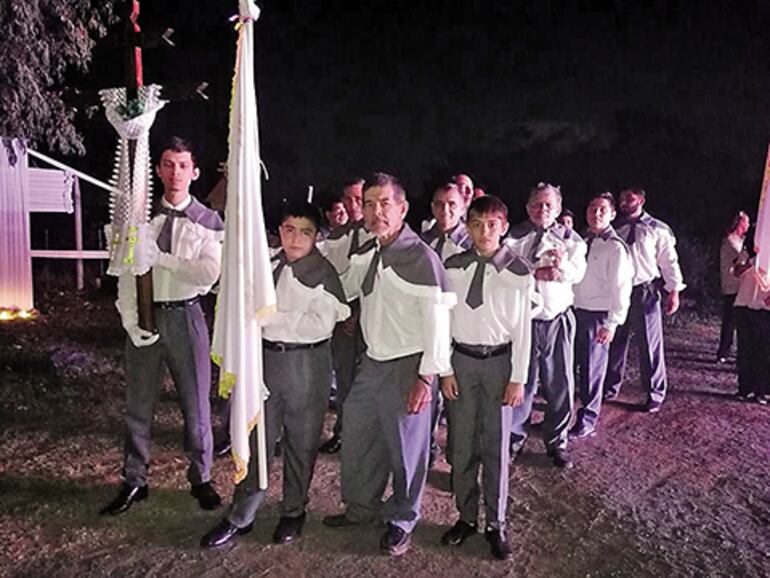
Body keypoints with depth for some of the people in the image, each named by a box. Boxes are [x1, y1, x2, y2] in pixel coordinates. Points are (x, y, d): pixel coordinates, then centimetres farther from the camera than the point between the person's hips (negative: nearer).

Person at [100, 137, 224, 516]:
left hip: (186, 316, -2)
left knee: (196, 402, 8)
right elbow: (127, 274, 0)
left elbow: (209, 273, -14)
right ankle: (134, 482, 29)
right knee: (138, 404, 12)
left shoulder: (208, 221, -1)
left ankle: (201, 479, 26)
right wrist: (130, 322, -9)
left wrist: (161, 258, -19)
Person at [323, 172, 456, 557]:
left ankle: (402, 520, 32)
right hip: (372, 362, 7)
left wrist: (427, 376, -19)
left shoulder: (421, 257, -17)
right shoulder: (366, 253, 6)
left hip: (407, 366, -7)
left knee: (405, 447, 9)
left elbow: (437, 320, -18)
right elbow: (339, 290, 19)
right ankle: (362, 506, 42)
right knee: (358, 437, 19)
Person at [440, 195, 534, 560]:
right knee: (461, 444, 10)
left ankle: (496, 523, 23)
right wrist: (445, 370, -2)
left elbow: (522, 328, -3)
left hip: (499, 361, -2)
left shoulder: (518, 272, -6)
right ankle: (466, 516, 28)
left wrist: (518, 378, -5)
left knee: (495, 445, 6)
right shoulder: (453, 268, -1)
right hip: (461, 359, 2)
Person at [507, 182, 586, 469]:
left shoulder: (570, 239, 9)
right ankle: (514, 437, 25)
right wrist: (537, 273, -17)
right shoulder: (514, 237, 2)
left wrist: (562, 264, -24)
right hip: (522, 318, -2)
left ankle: (556, 441, 23)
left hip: (558, 319, 2)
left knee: (560, 384, 6)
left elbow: (578, 274, -5)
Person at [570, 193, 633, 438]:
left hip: (597, 316, -6)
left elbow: (621, 289, -12)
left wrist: (612, 324, -16)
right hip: (575, 312, 6)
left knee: (591, 369, 3)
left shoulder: (616, 247, -10)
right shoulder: (582, 241, 10)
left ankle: (587, 420, 19)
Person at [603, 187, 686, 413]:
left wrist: (674, 290, -4)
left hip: (645, 292, -3)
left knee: (650, 344, 0)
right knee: (615, 342, 11)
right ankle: (610, 388, 24)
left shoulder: (657, 229, 0)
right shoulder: (614, 229, 9)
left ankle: (655, 394, 13)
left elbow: (669, 261, 1)